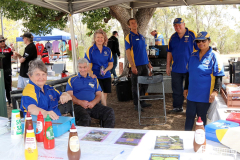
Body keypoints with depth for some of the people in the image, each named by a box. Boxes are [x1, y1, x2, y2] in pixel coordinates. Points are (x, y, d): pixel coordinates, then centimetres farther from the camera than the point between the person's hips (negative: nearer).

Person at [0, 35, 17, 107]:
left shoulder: (9, 49, -1)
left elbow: (15, 58, -7)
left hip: (7, 70, -1)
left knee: (8, 86, 7)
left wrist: (13, 50, -21)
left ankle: (10, 101, 14)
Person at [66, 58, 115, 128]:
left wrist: (93, 102, -8)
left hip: (93, 105, 3)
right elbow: (70, 95, 4)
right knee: (85, 118, -38)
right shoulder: (72, 80, 15)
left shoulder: (94, 80, 24)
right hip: (79, 106, -3)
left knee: (110, 112, -23)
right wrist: (80, 102, -15)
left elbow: (99, 95, 16)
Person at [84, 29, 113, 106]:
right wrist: (91, 75, -20)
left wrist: (105, 70, -8)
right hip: (96, 76, -4)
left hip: (106, 76, 4)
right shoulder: (90, 50, -3)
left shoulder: (108, 50, 8)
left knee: (105, 95, 6)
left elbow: (111, 64, 13)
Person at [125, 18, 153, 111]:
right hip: (136, 65, -7)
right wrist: (132, 66, -20)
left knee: (145, 84, 13)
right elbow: (128, 53, -13)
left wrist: (148, 63, 17)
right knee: (136, 86, 1)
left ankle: (142, 102, 27)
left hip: (144, 64, 7)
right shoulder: (129, 37, -7)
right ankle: (136, 104, 11)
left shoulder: (141, 36, 14)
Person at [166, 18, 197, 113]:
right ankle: (177, 107, 26)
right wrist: (168, 66, 11)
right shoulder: (173, 37, 8)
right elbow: (169, 52, 13)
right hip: (176, 69, 4)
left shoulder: (192, 34, -6)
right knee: (177, 90, 12)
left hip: (189, 68, -4)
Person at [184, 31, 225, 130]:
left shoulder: (214, 56, -7)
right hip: (192, 93, 4)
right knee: (189, 115, 12)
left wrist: (215, 91, -20)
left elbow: (219, 76, -9)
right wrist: (186, 88, 16)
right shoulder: (193, 55, 7)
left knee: (201, 117, 9)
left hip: (205, 95, -4)